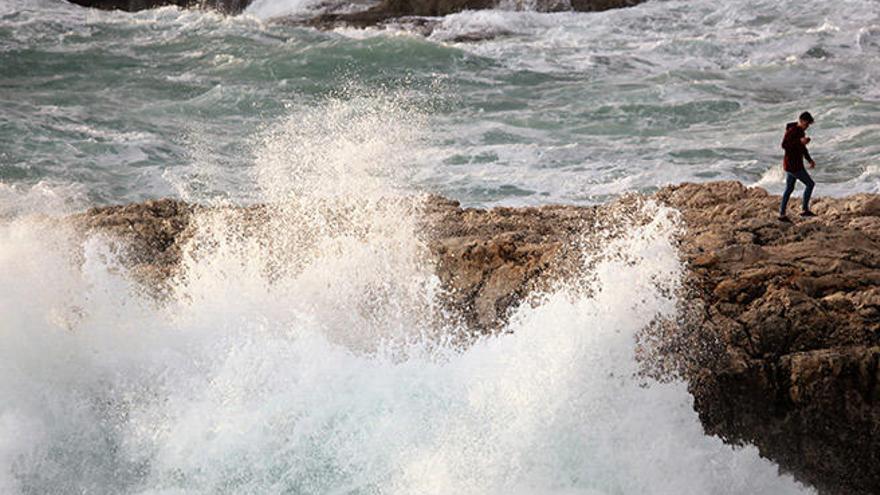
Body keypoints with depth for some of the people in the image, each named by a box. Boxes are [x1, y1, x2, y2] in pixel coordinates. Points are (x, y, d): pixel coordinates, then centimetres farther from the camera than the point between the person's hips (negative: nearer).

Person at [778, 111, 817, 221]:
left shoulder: (801, 131, 11)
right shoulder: (791, 131, -17)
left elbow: (802, 148, 22)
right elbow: (784, 145, -25)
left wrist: (810, 160, 17)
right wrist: (800, 141, -29)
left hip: (796, 164, 10)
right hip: (792, 164, -10)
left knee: (789, 189, 13)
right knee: (810, 184, -3)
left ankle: (782, 214, 16)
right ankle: (804, 210, 4)